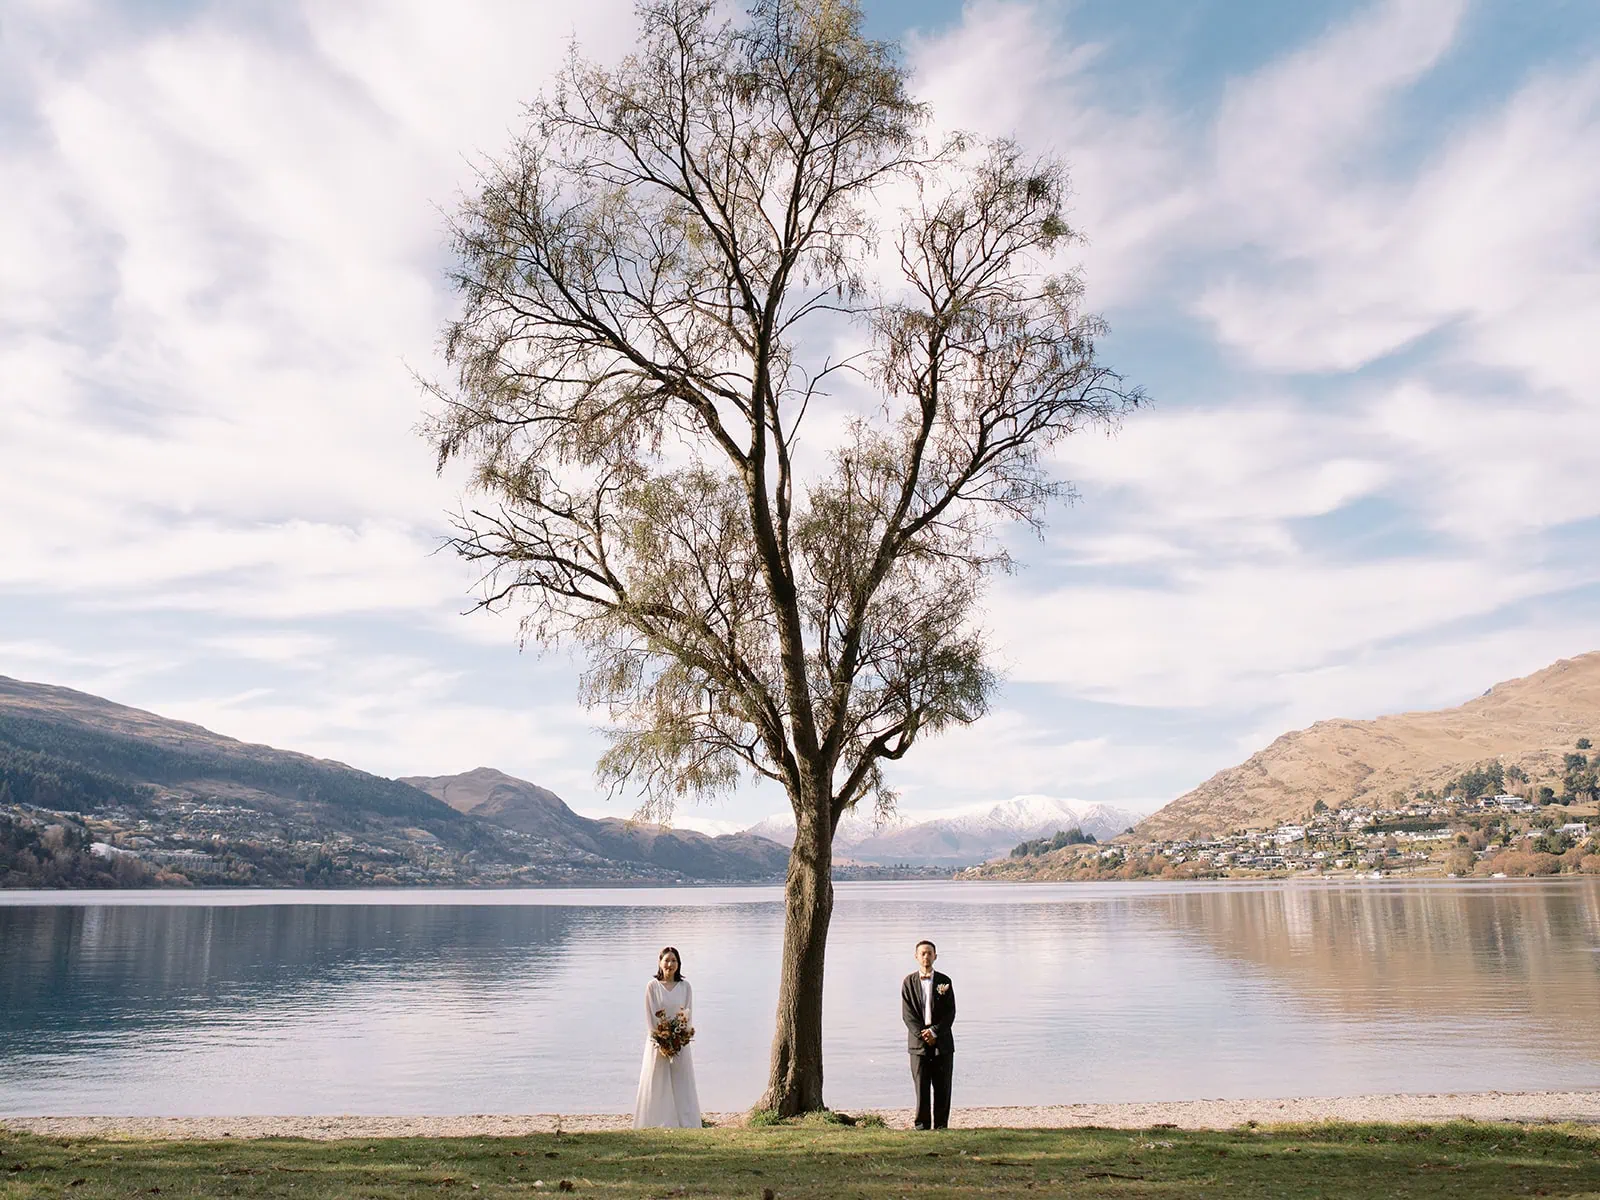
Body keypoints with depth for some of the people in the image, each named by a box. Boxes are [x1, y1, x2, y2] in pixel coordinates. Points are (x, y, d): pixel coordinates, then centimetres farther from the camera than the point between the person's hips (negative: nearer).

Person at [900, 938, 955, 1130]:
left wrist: (934, 1031, -11)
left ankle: (941, 1126, 10)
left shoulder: (944, 981, 6)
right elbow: (907, 1014, -1)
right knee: (921, 1088, -2)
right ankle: (921, 1126, 5)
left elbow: (950, 1012, 0)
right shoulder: (909, 982, 4)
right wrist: (922, 1034, -12)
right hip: (918, 1042, -1)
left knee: (942, 1088, 2)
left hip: (942, 1042, 1)